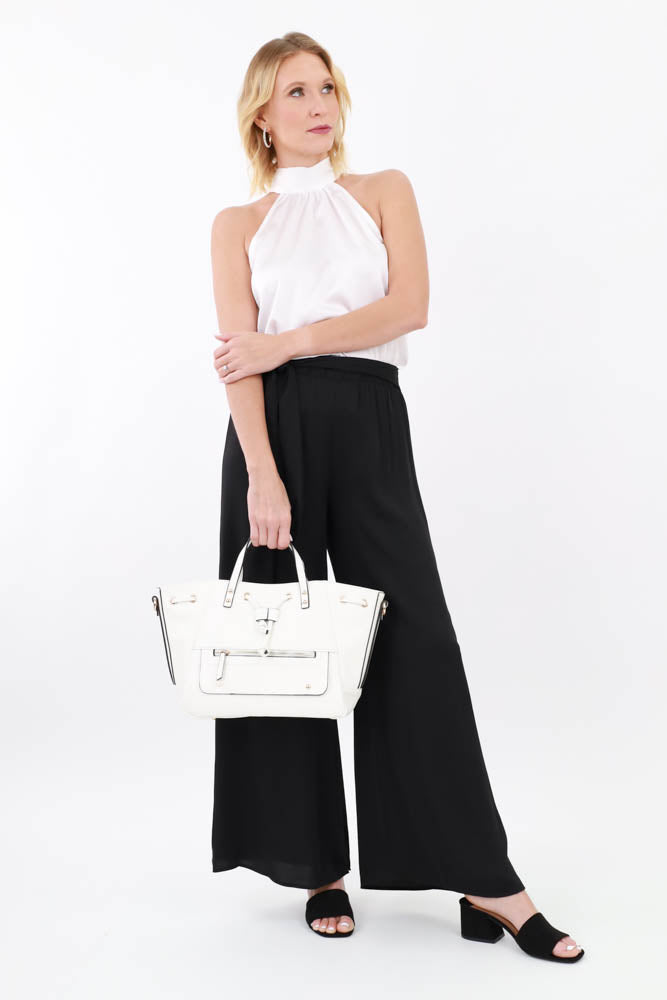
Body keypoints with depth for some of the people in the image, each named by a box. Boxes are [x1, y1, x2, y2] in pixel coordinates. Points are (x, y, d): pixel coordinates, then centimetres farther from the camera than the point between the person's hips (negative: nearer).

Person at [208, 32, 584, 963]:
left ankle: (485, 882, 0)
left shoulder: (384, 190, 14)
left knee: (415, 639, -5)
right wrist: (262, 476, -14)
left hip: (368, 422, -1)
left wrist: (289, 342, -8)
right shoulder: (237, 224, 12)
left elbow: (409, 305, -3)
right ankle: (317, 866, 15)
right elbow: (238, 357, -1)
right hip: (274, 427, 1)